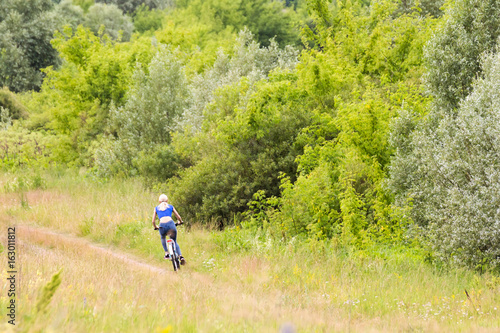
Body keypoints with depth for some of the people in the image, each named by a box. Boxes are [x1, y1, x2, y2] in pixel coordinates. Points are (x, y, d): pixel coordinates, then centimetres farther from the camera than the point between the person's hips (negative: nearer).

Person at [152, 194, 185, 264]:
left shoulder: (157, 208, 21)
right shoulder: (170, 207, 20)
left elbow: (153, 221, 20)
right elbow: (178, 217, 21)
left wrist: (155, 227, 40)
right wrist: (180, 222, 43)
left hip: (162, 226, 0)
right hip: (171, 224, 0)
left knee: (163, 238, 36)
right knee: (174, 242, 21)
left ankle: (166, 253, 19)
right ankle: (180, 256, -1)